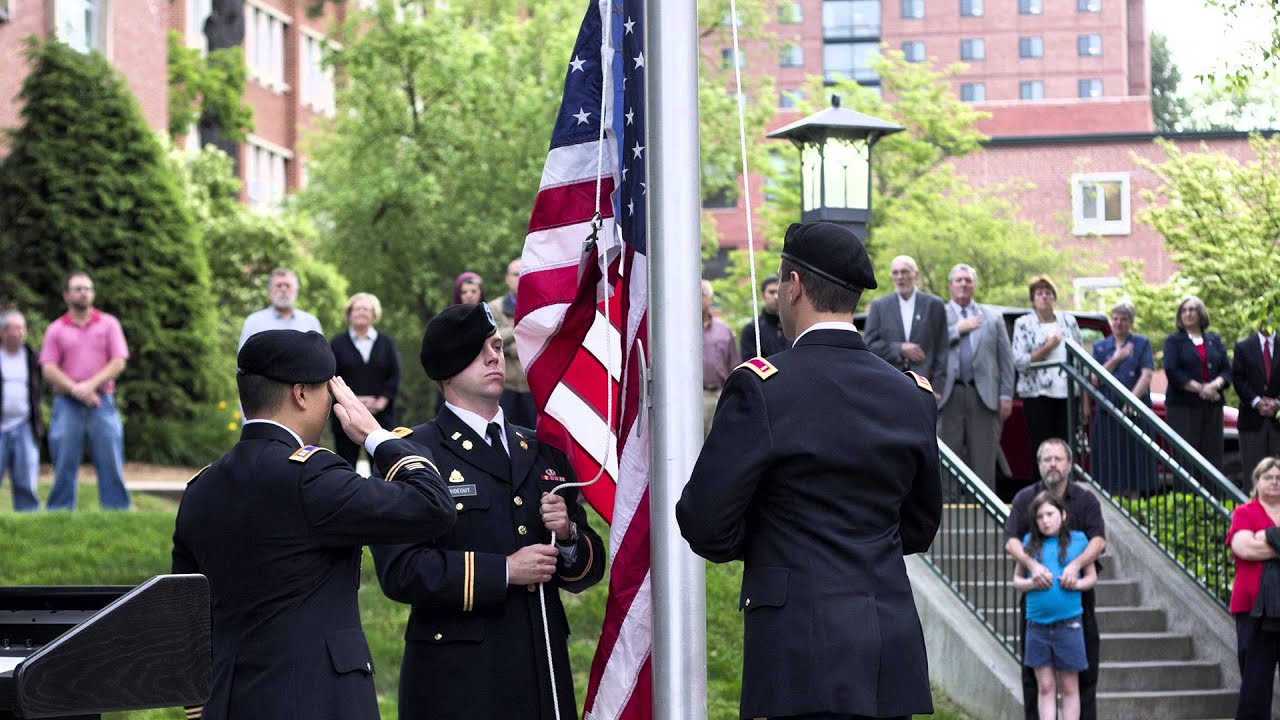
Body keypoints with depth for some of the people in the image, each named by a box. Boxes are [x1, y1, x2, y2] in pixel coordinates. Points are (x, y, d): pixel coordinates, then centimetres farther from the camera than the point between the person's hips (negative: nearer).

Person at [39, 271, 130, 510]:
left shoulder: (109, 324, 10)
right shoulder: (56, 329, 10)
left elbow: (118, 363, 1)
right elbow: (48, 369, 1)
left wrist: (91, 385, -12)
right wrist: (75, 389, -13)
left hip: (102, 402, 0)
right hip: (67, 404, 0)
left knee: (111, 464, -2)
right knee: (64, 466, 1)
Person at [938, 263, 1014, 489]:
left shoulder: (992, 317, 15)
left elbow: (1006, 358, 11)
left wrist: (1006, 395, 3)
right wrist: (957, 330, -7)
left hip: (983, 395, 1)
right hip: (949, 394, -1)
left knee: (984, 457, 0)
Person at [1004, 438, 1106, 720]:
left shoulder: (1085, 500, 2)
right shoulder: (1025, 499, 2)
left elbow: (1098, 540, -10)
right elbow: (1011, 541, -7)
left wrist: (1075, 564, -29)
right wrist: (1033, 565, -27)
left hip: (1076, 591, 0)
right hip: (1036, 592, 0)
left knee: (1084, 668, 2)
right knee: (1035, 671, 4)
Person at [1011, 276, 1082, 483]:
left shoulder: (1068, 322, 12)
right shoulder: (1023, 324, 3)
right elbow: (1019, 361, -4)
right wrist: (1048, 347, -11)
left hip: (1067, 394, 3)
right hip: (1038, 394, -3)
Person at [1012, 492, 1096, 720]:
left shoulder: (1078, 540, 3)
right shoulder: (1029, 542, 7)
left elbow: (1092, 577, 9)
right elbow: (1016, 580, 12)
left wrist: (1076, 583, -11)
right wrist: (1032, 583, -9)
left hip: (1068, 624, -1)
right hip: (1037, 625, 1)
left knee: (1069, 688, 6)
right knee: (1045, 687, 5)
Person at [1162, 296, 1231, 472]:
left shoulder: (1214, 340, 16)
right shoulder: (1174, 340, 5)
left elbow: (1227, 369, 9)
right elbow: (1171, 372, -7)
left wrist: (1215, 385, -12)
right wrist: (1199, 389, -13)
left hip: (1212, 406, 4)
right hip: (1182, 405, -4)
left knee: (1212, 455, -2)